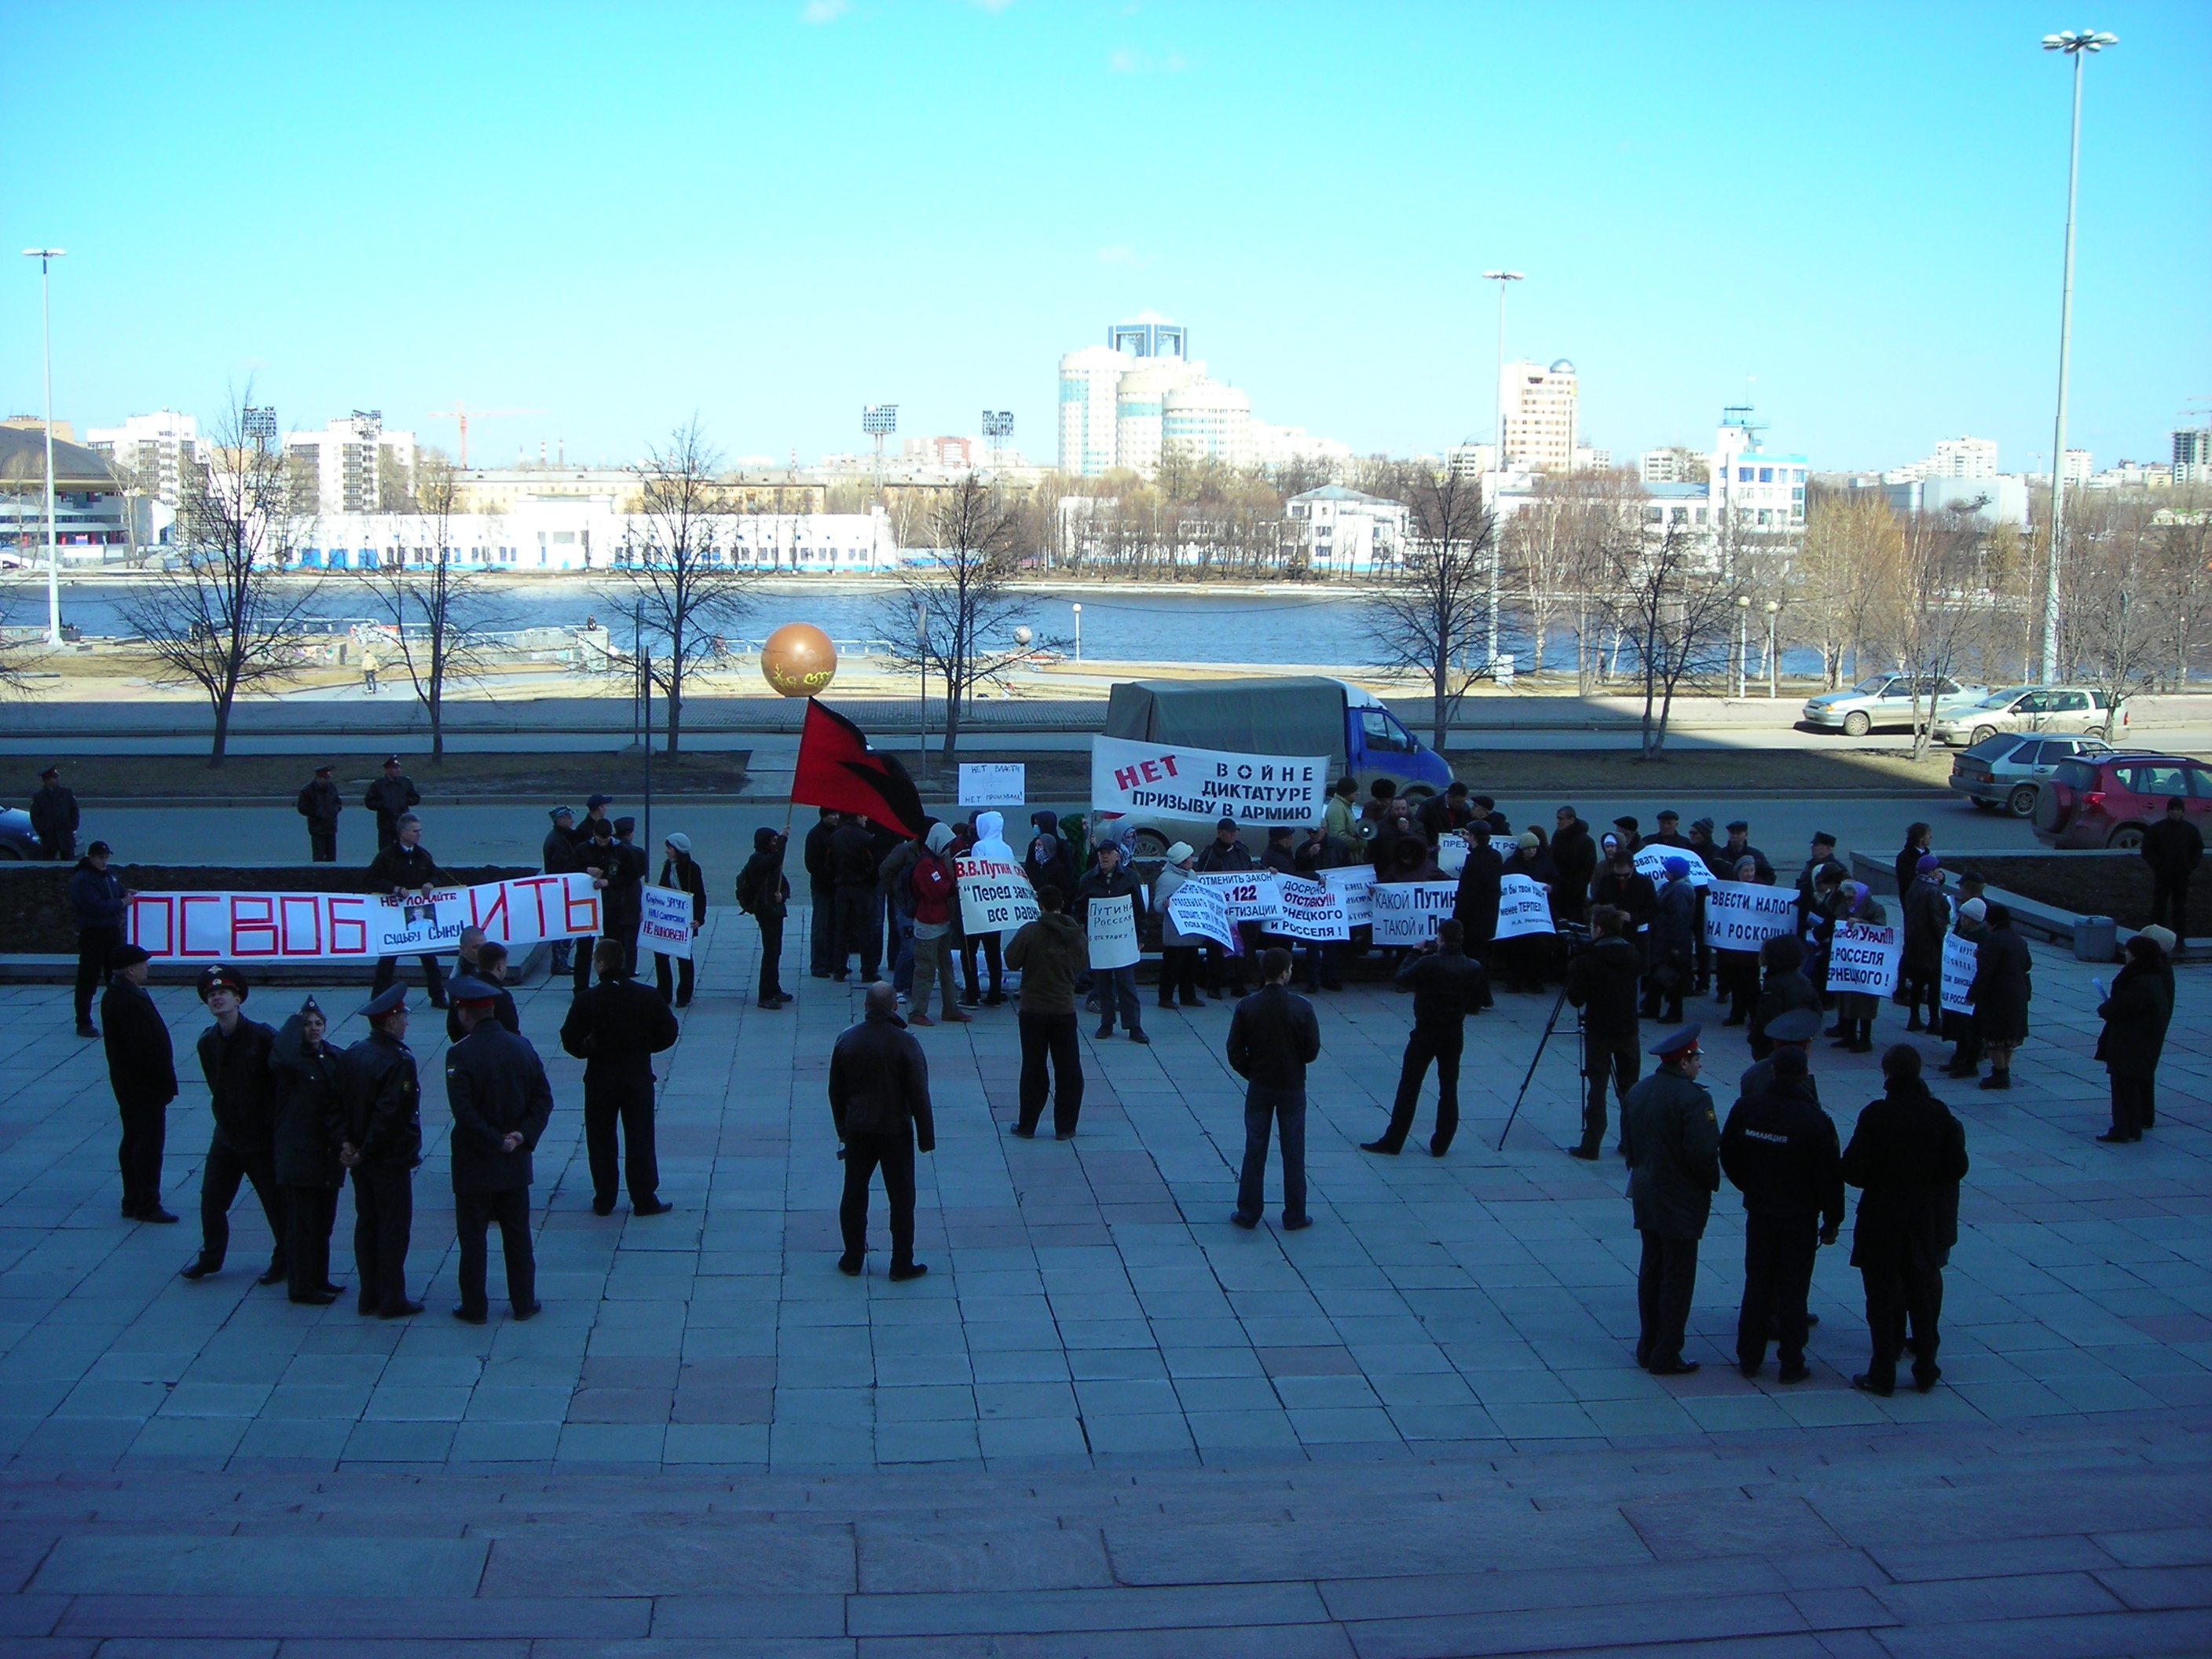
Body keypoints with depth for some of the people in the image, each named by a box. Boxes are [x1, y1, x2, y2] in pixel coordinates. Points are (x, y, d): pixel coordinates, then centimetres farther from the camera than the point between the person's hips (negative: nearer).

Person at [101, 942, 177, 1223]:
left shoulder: (114, 996, 9)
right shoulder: (130, 1002, -24)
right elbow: (145, 1049, -26)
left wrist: (165, 1077, 15)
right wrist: (166, 1079, -16)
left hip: (128, 1084, 11)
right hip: (145, 1086, -11)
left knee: (133, 1142, 15)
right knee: (149, 1144, -4)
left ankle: (133, 1203, 22)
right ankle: (147, 1205, 0)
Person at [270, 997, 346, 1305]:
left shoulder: (334, 1058, 10)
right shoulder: (292, 1058, -8)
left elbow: (344, 1100, 12)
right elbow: (281, 1059, -34)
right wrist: (295, 1021, -21)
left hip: (329, 1153, 6)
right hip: (298, 1154, -6)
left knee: (323, 1223, 13)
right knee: (301, 1224, -2)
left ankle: (319, 1280, 24)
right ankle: (302, 1287, 5)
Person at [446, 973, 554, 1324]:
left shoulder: (460, 1054, -16)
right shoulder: (522, 1046, 0)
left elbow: (463, 1111, -21)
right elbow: (543, 1097, -1)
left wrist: (495, 1141, -13)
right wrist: (524, 1134, -6)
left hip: (474, 1163, -4)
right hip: (515, 1163, 4)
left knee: (472, 1238, 6)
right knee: (517, 1234, 13)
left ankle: (475, 1307, 13)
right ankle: (523, 1302, 18)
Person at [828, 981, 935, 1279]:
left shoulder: (847, 1039, -2)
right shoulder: (904, 1042, -15)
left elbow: (835, 1090, 8)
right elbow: (919, 1094, -14)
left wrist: (842, 1127, 21)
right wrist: (926, 1137, -5)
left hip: (857, 1130, 4)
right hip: (895, 1131, -4)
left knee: (854, 1195, 14)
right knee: (901, 1199, 5)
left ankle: (853, 1260, 20)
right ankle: (902, 1265, 8)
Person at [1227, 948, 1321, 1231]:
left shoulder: (1247, 1006, -9)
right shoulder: (1301, 1007, -14)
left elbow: (1235, 1051, -6)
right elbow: (1312, 1051, -8)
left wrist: (1251, 1073, 10)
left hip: (1259, 1086, 1)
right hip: (1292, 1088, -1)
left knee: (1255, 1150, 10)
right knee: (1293, 1152, 9)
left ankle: (1248, 1214, 14)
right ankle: (1294, 1216, 14)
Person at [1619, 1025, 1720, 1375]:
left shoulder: (1637, 1092, 5)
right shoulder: (1693, 1097, -20)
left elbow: (1628, 1144, 11)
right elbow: (1703, 1152, -22)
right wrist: (1712, 1183, -6)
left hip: (1646, 1198, 8)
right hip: (1681, 1202, -8)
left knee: (1651, 1271, 15)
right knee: (1678, 1278, 0)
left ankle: (1648, 1348, 21)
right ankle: (1665, 1356, 3)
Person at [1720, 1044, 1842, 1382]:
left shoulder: (1746, 1108, -7)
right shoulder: (1816, 1120, -18)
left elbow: (1728, 1155, 4)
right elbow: (1830, 1176, -12)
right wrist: (1832, 1221, -1)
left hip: (1759, 1212, 3)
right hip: (1800, 1218, -3)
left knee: (1756, 1285, 13)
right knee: (1793, 1291, 5)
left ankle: (1749, 1358, 18)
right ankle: (1792, 1364, 11)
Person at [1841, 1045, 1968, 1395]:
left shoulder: (1876, 1114, -17)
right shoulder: (1939, 1114, -5)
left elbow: (1853, 1169, -18)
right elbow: (1957, 1167, -1)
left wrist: (1875, 1181, 3)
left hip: (1880, 1217, -4)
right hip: (1925, 1218, 4)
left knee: (1882, 1297, 6)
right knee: (1921, 1294, 16)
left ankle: (1883, 1375, 9)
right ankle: (1925, 1370, 23)